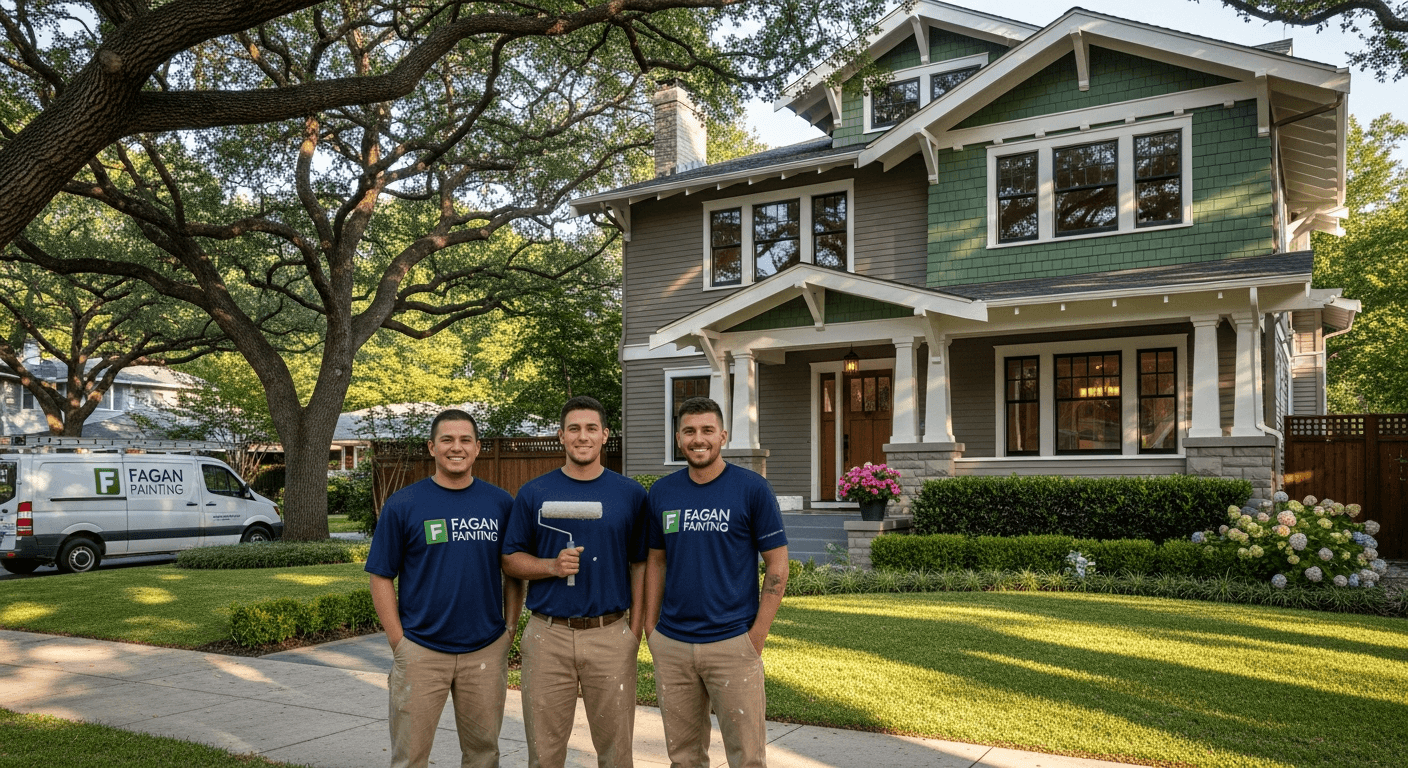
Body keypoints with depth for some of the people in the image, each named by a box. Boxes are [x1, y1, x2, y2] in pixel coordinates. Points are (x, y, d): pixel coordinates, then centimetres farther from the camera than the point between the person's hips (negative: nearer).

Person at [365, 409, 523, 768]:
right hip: (420, 653, -2)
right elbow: (381, 578, -1)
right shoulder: (402, 505, -3)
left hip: (486, 652, 2)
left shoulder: (501, 503, 3)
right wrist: (399, 643, -7)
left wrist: (509, 629, 3)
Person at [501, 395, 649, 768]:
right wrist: (553, 566, -13)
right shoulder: (533, 493, 3)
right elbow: (511, 559, 6)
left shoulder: (631, 494, 3)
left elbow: (640, 564, 4)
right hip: (548, 635, 0)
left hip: (611, 635, 0)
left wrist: (635, 630, -3)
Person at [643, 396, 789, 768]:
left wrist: (757, 636, -10)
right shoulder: (661, 492, 6)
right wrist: (650, 628, 7)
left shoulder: (752, 489, -6)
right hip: (671, 646, 4)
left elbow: (777, 566, -5)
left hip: (733, 644, -4)